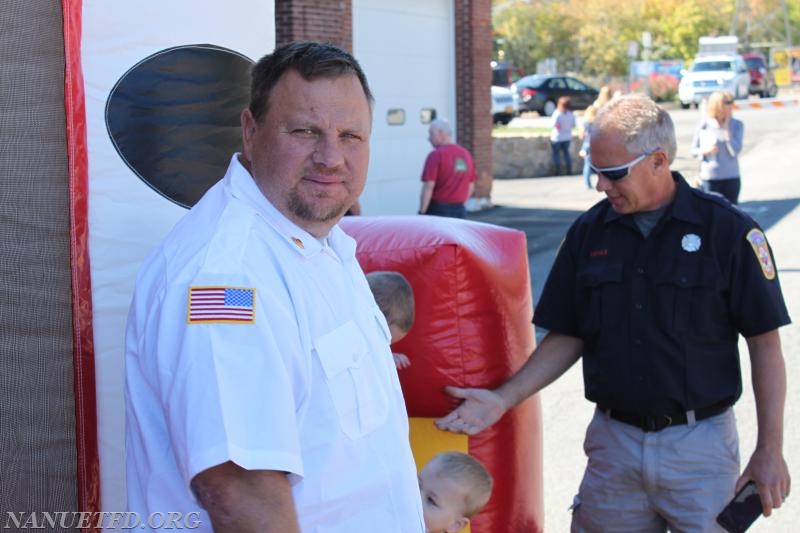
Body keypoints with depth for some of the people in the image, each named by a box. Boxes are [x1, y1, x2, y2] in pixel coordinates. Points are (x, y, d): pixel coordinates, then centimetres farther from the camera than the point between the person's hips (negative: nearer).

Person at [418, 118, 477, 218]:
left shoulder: (436, 155, -13)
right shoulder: (466, 154, 9)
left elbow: (428, 187, -17)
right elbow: (471, 186, 15)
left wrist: (422, 213, -13)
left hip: (438, 210, -6)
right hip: (460, 211, 6)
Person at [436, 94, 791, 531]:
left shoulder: (726, 229, -9)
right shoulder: (588, 232, 2)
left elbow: (765, 343, -6)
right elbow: (567, 338, 7)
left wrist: (770, 450, -7)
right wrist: (504, 399, -5)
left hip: (700, 444, -3)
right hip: (613, 442, 3)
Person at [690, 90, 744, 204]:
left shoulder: (737, 125, -2)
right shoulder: (704, 125, -5)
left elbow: (735, 151, -12)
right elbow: (693, 150, 3)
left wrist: (726, 127, -13)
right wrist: (705, 150, -19)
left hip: (731, 177, 1)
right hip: (710, 178, -1)